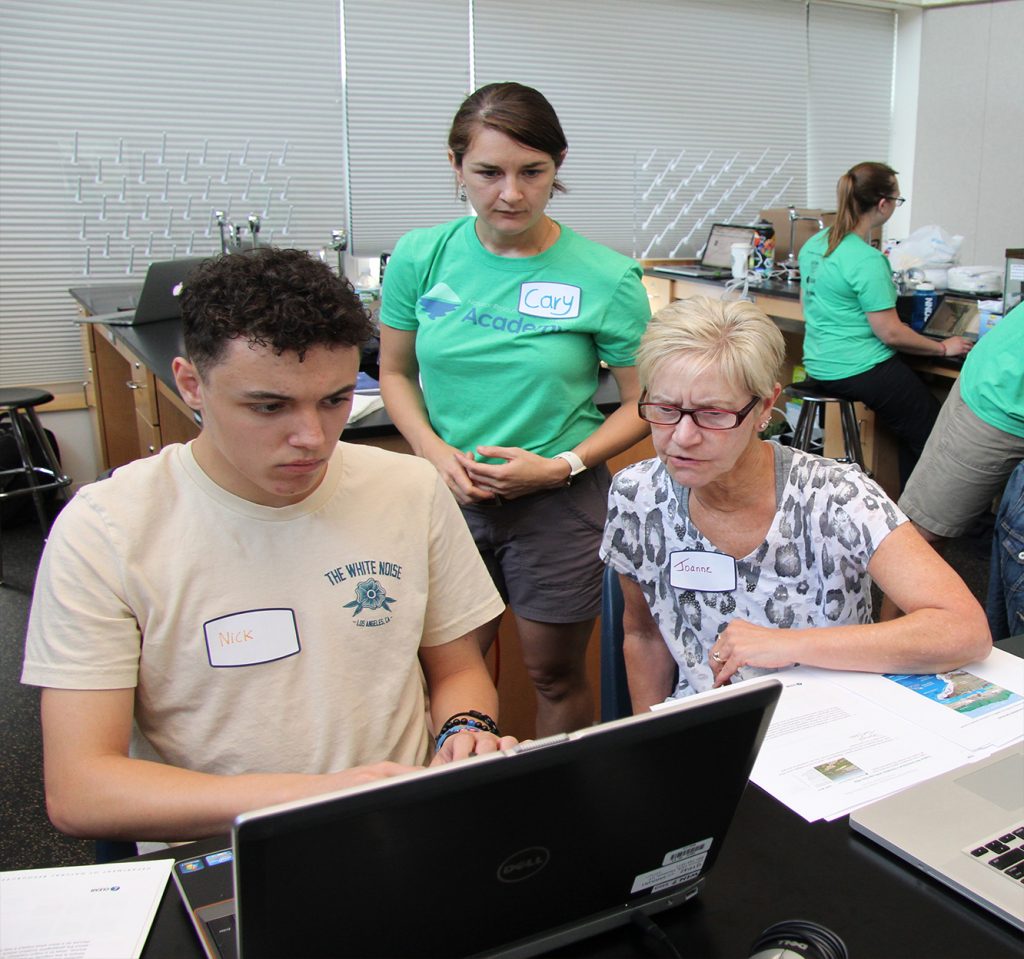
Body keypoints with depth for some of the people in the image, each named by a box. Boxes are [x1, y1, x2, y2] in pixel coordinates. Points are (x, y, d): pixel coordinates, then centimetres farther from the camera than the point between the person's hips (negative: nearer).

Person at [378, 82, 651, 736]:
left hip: (560, 503, -2)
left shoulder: (607, 278, -10)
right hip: (448, 496, 2)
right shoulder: (421, 257, -3)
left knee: (556, 674, 14)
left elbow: (641, 404, -3)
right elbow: (396, 371, 8)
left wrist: (560, 466, -16)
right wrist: (435, 451, -9)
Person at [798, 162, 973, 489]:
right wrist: (943, 347, -4)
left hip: (819, 365, 9)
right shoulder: (868, 260, -20)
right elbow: (890, 332, -17)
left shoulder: (813, 245, 6)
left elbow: (807, 305, 19)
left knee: (912, 431, 20)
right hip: (860, 369, -9)